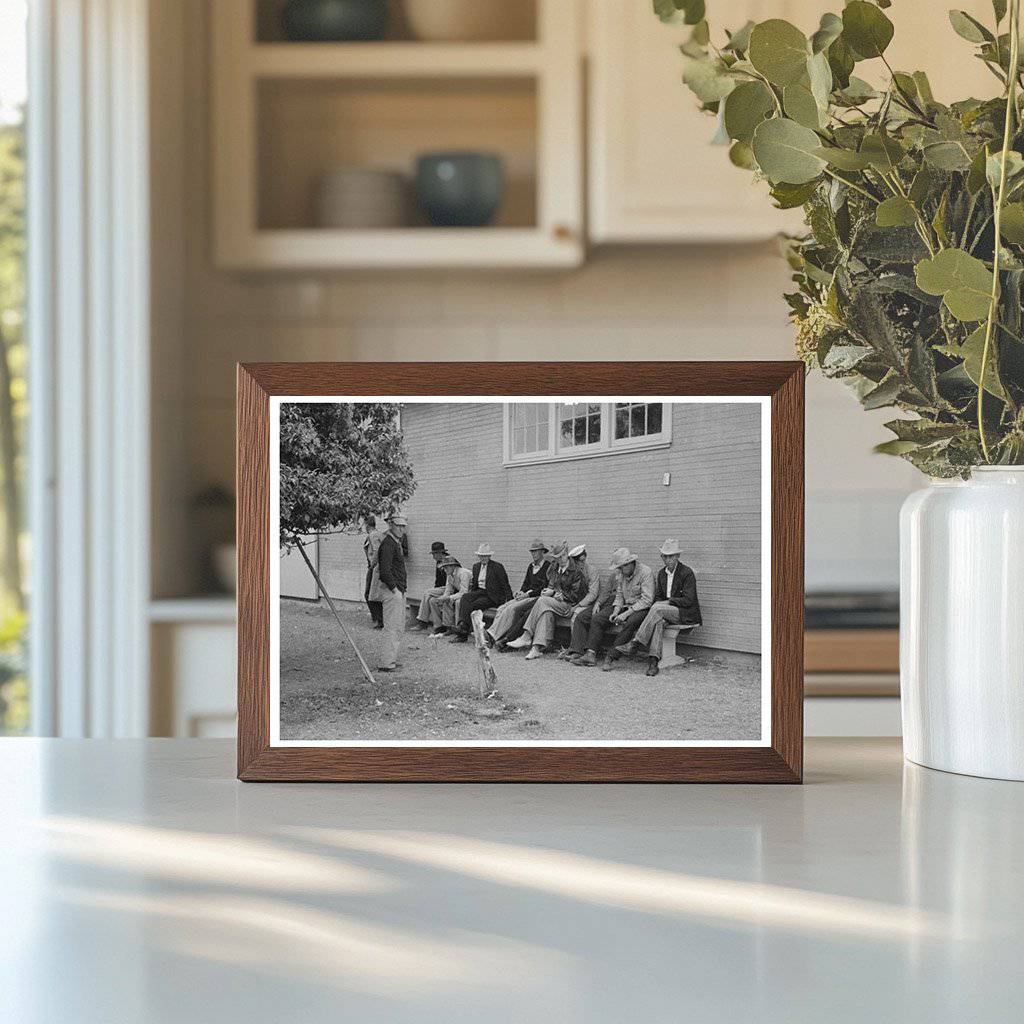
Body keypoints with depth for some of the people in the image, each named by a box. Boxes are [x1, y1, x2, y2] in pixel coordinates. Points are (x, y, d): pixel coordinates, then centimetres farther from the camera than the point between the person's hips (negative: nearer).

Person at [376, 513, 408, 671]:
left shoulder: (397, 543, 17)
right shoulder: (387, 544, -15)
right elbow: (385, 570, -22)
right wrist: (394, 588, -19)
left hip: (399, 590, 11)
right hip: (391, 591, -11)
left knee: (399, 627, 15)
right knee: (392, 627, -10)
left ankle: (392, 659, 21)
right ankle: (386, 663, -9)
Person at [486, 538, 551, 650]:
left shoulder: (548, 566, -5)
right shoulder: (531, 566, 21)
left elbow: (545, 587, -12)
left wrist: (528, 594, -16)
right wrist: (521, 592, 1)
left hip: (538, 598, -8)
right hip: (527, 596, 8)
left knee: (512, 609, -29)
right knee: (501, 609, -15)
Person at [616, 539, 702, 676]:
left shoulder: (687, 573, -9)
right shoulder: (662, 573, 13)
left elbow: (688, 600, -15)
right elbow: (658, 597, 18)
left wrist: (667, 602, -14)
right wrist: (658, 603, -5)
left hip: (686, 614, -5)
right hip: (666, 612, 5)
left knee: (657, 608, -31)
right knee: (658, 621, -31)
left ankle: (635, 643, -32)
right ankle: (653, 662, -43)